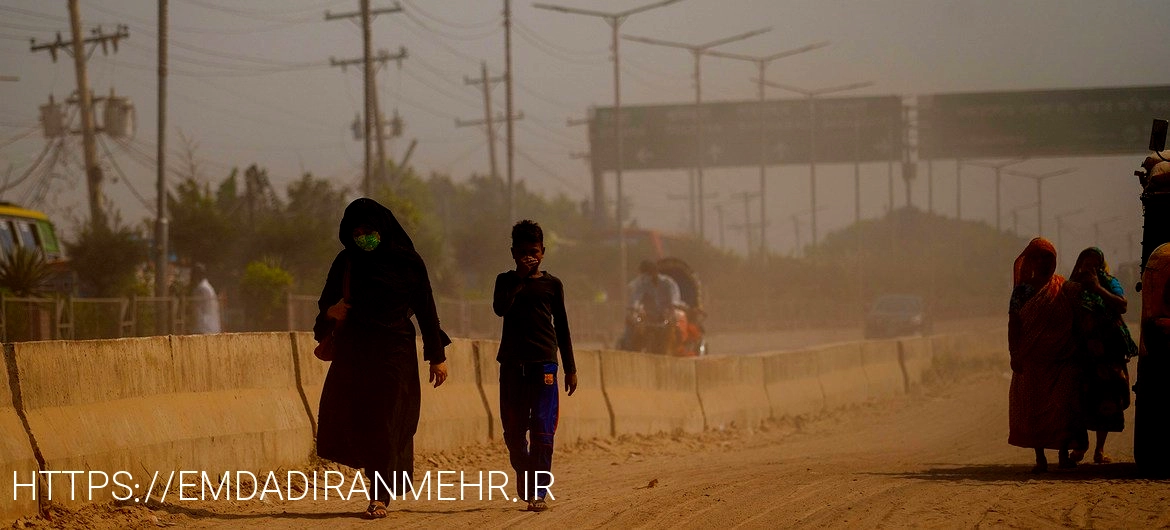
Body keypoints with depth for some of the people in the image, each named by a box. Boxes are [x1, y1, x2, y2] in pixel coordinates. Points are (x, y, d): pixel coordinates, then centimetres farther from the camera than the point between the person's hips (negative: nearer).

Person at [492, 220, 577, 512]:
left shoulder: (552, 284, 9)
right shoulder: (506, 281, 10)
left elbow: (562, 327, 12)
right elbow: (500, 308, -11)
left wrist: (570, 368, 9)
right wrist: (520, 278, -14)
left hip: (544, 362, -2)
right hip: (512, 363, 2)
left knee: (542, 428, -10)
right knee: (513, 430, 5)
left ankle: (538, 493, -12)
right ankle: (524, 486, 20)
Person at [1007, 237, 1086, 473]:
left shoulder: (1064, 288, 6)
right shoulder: (1023, 290, 6)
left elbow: (1075, 321, 6)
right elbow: (1013, 323, 3)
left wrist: (1075, 353, -1)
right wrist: (1014, 354, -7)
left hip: (1061, 358, 0)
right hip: (1032, 359, 0)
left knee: (1062, 405, -5)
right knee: (1032, 405, 0)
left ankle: (1064, 454, 3)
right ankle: (1040, 458, 5)